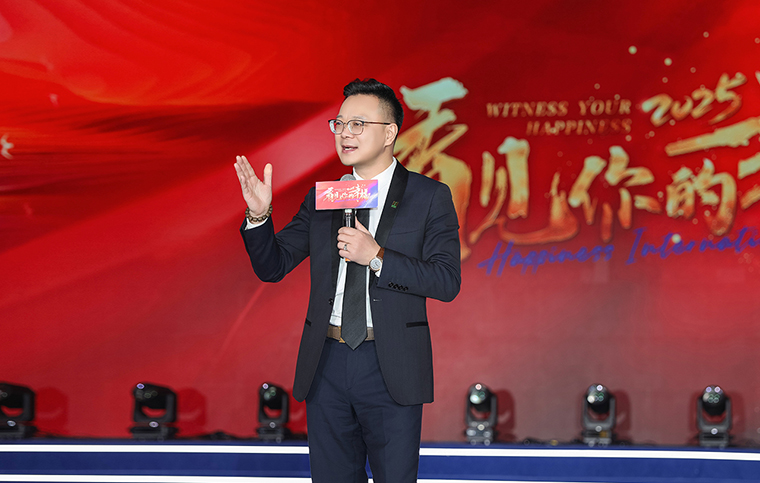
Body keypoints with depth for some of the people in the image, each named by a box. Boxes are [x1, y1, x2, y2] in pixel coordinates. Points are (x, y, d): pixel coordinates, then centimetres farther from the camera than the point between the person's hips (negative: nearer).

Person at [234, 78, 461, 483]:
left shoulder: (429, 197, -1)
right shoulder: (321, 198, 10)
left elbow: (447, 282, -9)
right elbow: (271, 267, 9)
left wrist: (376, 257, -19)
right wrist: (259, 215, -10)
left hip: (391, 369, -4)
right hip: (327, 364, 4)